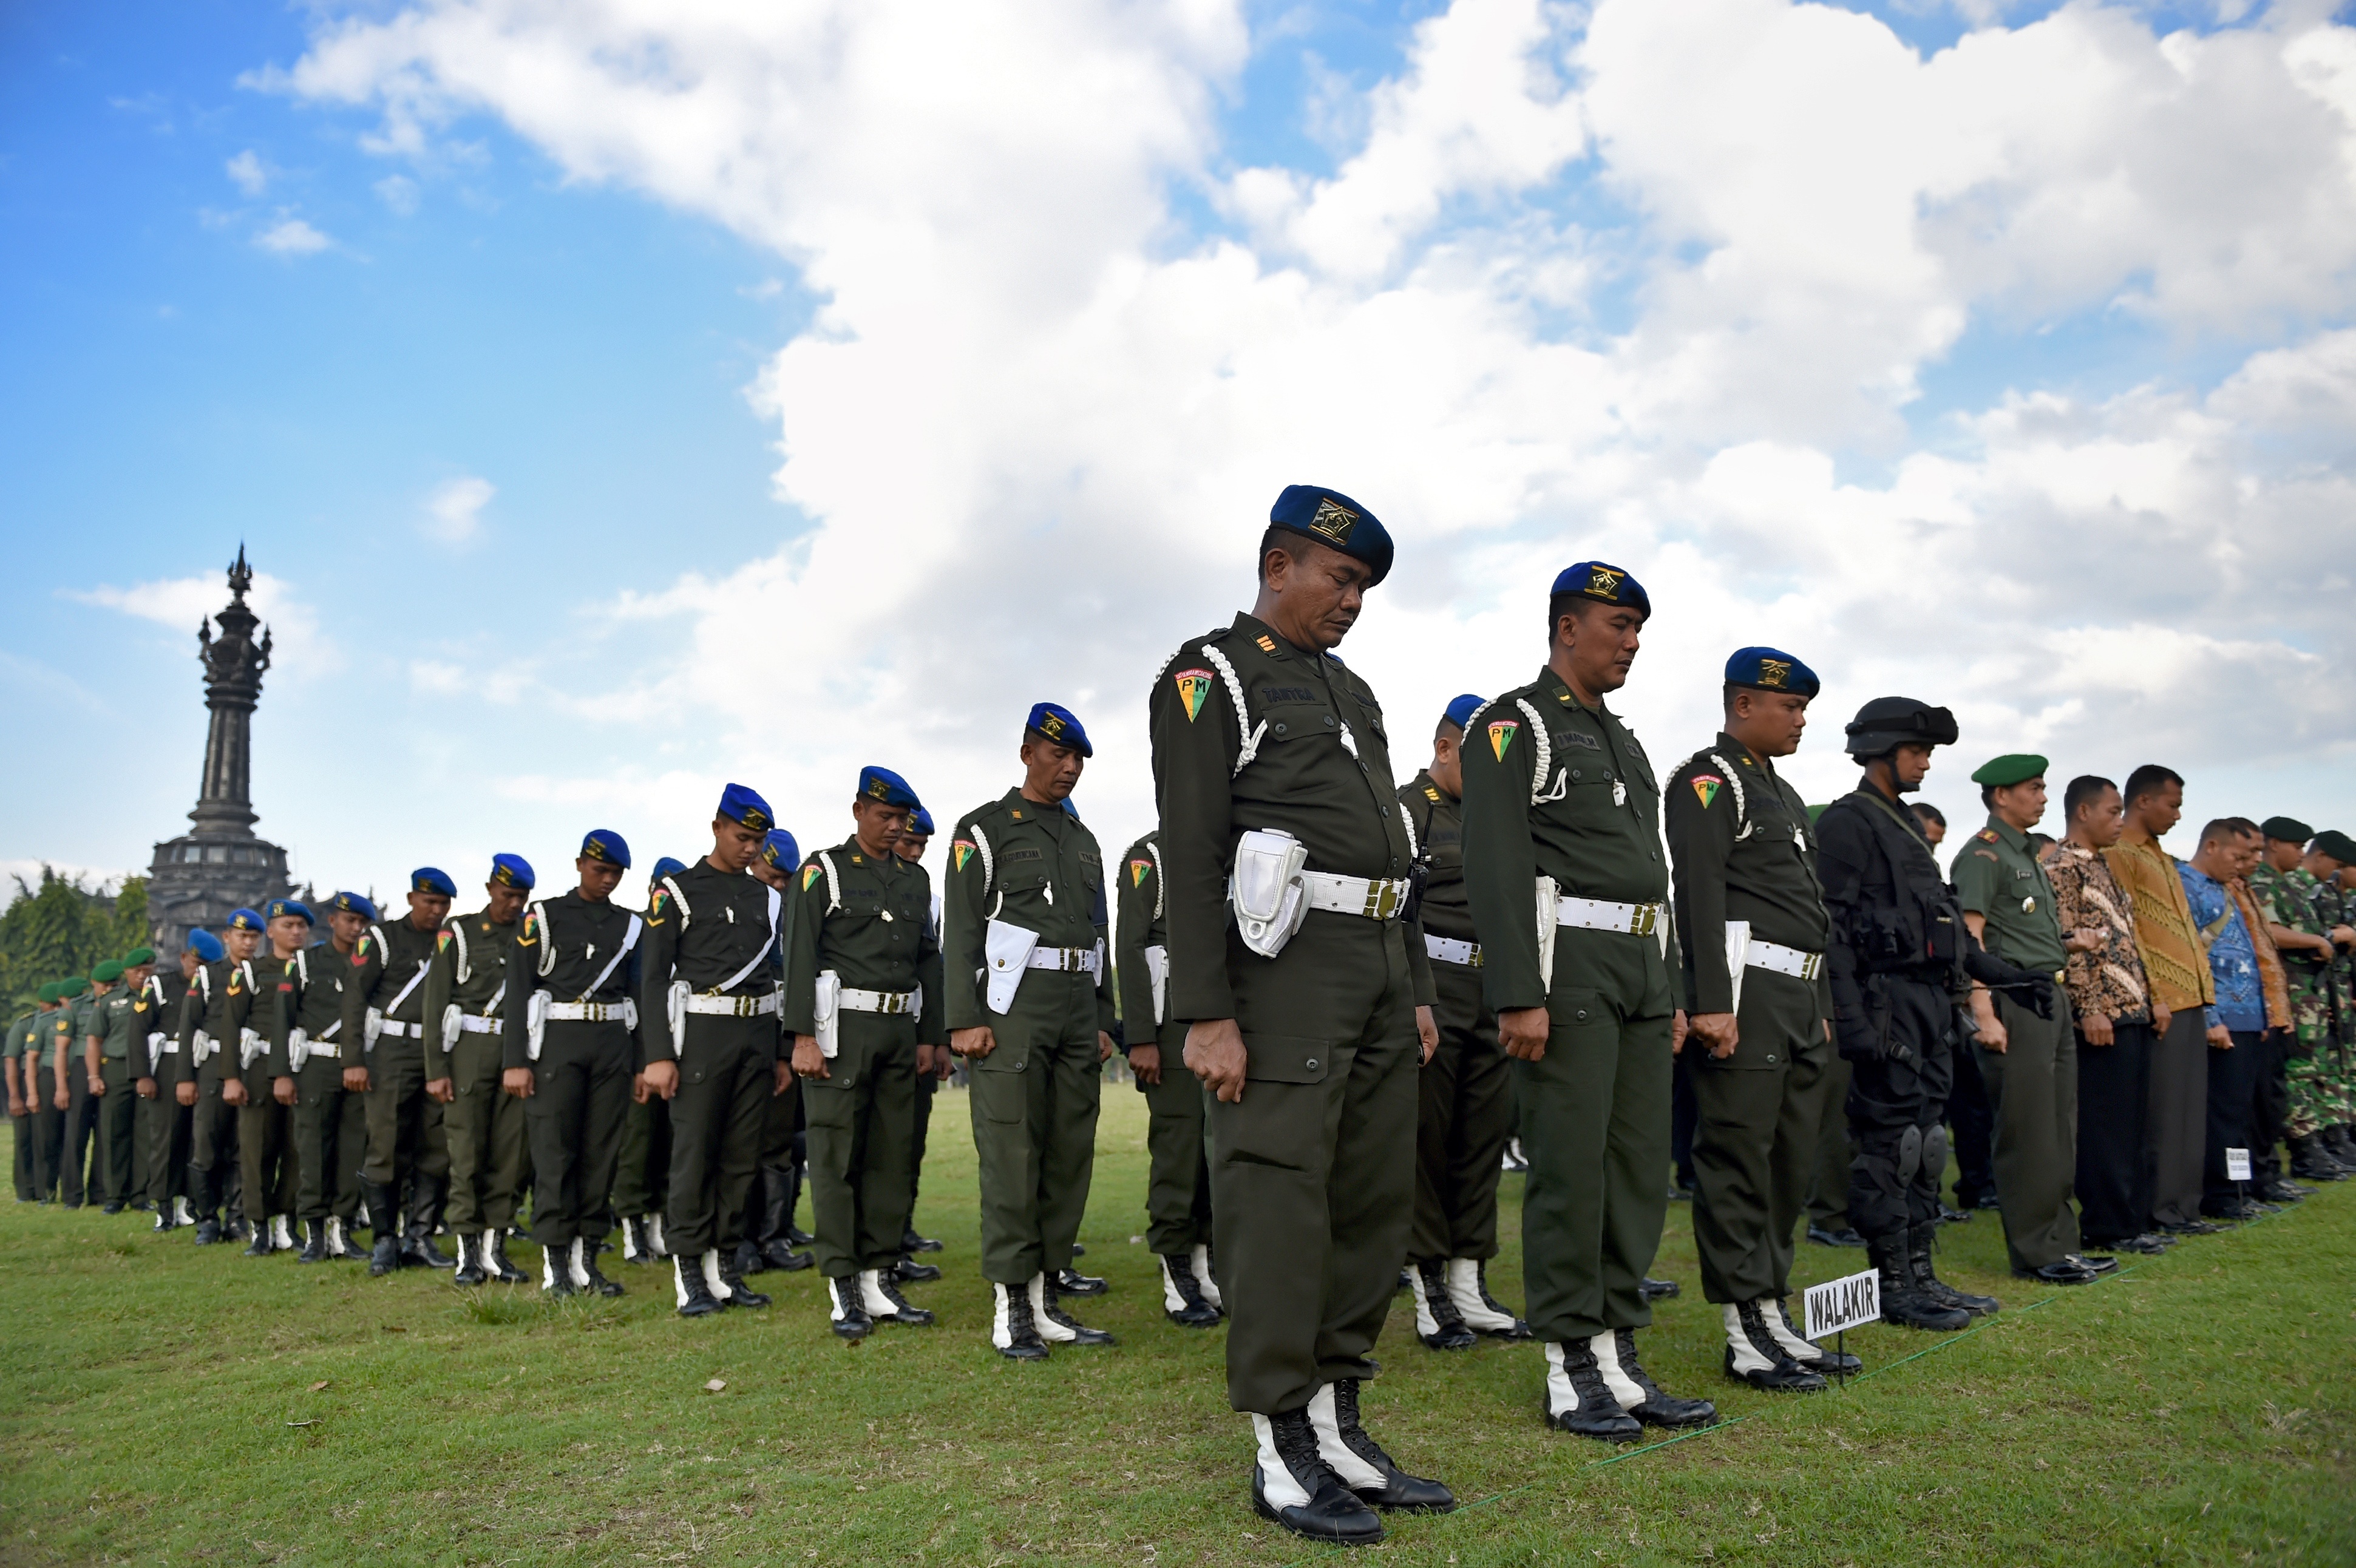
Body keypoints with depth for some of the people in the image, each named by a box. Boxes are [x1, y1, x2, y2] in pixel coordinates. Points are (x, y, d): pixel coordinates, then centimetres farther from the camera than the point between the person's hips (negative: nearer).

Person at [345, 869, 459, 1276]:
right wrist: (353, 1061, -10)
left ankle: (419, 1238, 10)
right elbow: (354, 997, -2)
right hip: (392, 1054, -3)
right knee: (387, 1149, -3)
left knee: (438, 1151, 1)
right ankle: (385, 1241, 7)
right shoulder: (382, 938, 4)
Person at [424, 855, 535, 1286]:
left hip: (518, 1052, 2)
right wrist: (436, 1068, -5)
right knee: (466, 1152, -3)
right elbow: (435, 1002, 2)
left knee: (512, 1153, 0)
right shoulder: (458, 932, 5)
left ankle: (495, 1249, 10)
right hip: (470, 1050, -2)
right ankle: (468, 1254, 5)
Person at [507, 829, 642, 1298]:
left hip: (613, 1044, 3)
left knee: (602, 1151, 3)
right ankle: (555, 1263, 0)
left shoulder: (630, 925, 13)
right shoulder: (544, 916, 3)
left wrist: (645, 1062, 7)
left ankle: (587, 1258, 10)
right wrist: (515, 1061, -9)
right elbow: (517, 989, -2)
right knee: (554, 1149, -5)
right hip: (558, 1041, -3)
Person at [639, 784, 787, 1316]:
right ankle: (690, 1276, 4)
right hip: (701, 1032, -5)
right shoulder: (677, 891, 0)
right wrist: (658, 1055, -12)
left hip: (758, 1034, 5)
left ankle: (724, 1267, 15)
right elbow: (652, 978, -4)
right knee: (694, 1156, -3)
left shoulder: (768, 898, 14)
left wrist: (783, 1053, 10)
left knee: (743, 1158, 6)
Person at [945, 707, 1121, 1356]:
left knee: (1071, 1156, 4)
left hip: (1079, 1007, 6)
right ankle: (1011, 1310, -1)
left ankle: (1048, 1298, 11)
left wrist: (1104, 1022, 15)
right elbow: (960, 930, -5)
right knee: (1012, 1157, -7)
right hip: (1014, 1004, -6)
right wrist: (964, 1021, -13)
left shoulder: (1085, 840, 20)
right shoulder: (985, 828, 2)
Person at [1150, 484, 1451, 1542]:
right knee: (1279, 1205, -5)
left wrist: (1417, 989, 17)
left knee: (1376, 1201, 9)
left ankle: (1338, 1428, 19)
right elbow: (1190, 854, -11)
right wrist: (1206, 1015, -18)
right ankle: (1282, 1455, 5)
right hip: (1285, 967, -8)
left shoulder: (1352, 692, 22)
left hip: (1380, 971, 9)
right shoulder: (1208, 678, -3)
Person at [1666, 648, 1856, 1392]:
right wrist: (1711, 1003, -24)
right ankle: (1744, 1338, -1)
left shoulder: (1783, 792, 23)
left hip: (1801, 999, 10)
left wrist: (1821, 1009, 22)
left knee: (1790, 1165, 12)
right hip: (1744, 995, -10)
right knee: (1738, 1164, -6)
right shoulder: (1709, 779, -6)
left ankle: (1774, 1318, 21)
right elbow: (1699, 894, -17)